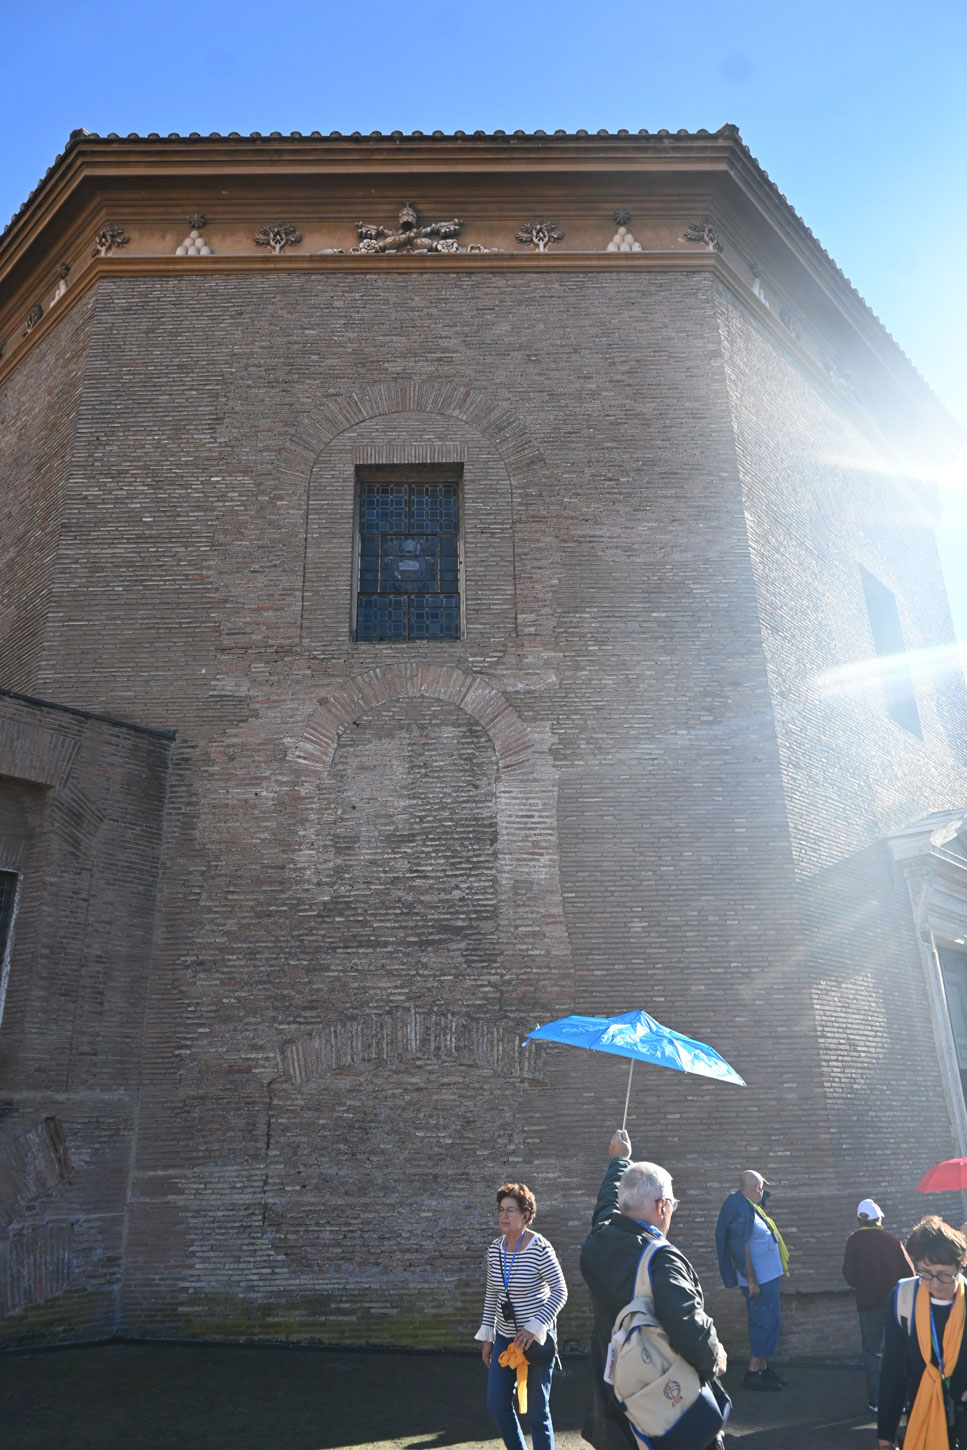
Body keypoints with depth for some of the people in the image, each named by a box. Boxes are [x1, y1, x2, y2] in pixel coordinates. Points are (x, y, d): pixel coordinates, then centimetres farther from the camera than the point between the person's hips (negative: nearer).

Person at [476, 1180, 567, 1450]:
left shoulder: (540, 1247, -19)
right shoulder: (495, 1248, -1)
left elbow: (560, 1292, -17)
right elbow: (491, 1294, 9)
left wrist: (534, 1328, -24)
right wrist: (487, 1336, 10)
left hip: (537, 1338, -6)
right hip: (506, 1336, 6)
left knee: (537, 1410, 4)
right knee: (496, 1404, 9)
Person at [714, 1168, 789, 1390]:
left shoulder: (748, 1206, 9)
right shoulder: (743, 1211, -23)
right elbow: (740, 1248, -25)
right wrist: (751, 1280, -22)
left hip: (767, 1277, 10)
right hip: (759, 1279, -10)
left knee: (769, 1322, 18)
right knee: (765, 1323, -3)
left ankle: (763, 1368, 28)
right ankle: (753, 1374, 6)